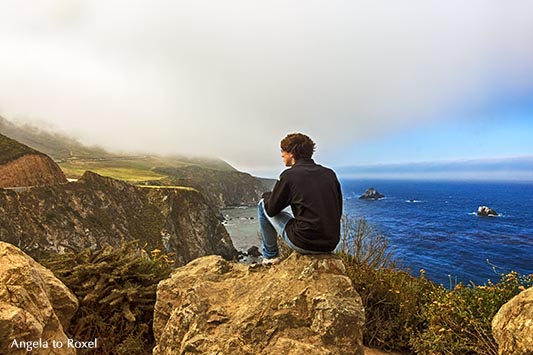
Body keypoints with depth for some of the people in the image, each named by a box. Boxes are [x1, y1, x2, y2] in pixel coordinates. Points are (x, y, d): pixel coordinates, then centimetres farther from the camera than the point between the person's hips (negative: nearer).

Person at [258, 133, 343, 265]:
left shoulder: (289, 175, -9)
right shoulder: (330, 174, 6)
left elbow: (271, 210, 1)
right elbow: (338, 212, 12)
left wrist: (267, 196, 22)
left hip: (305, 243, -5)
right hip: (331, 244, 6)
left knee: (263, 205, 12)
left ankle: (270, 256, 23)